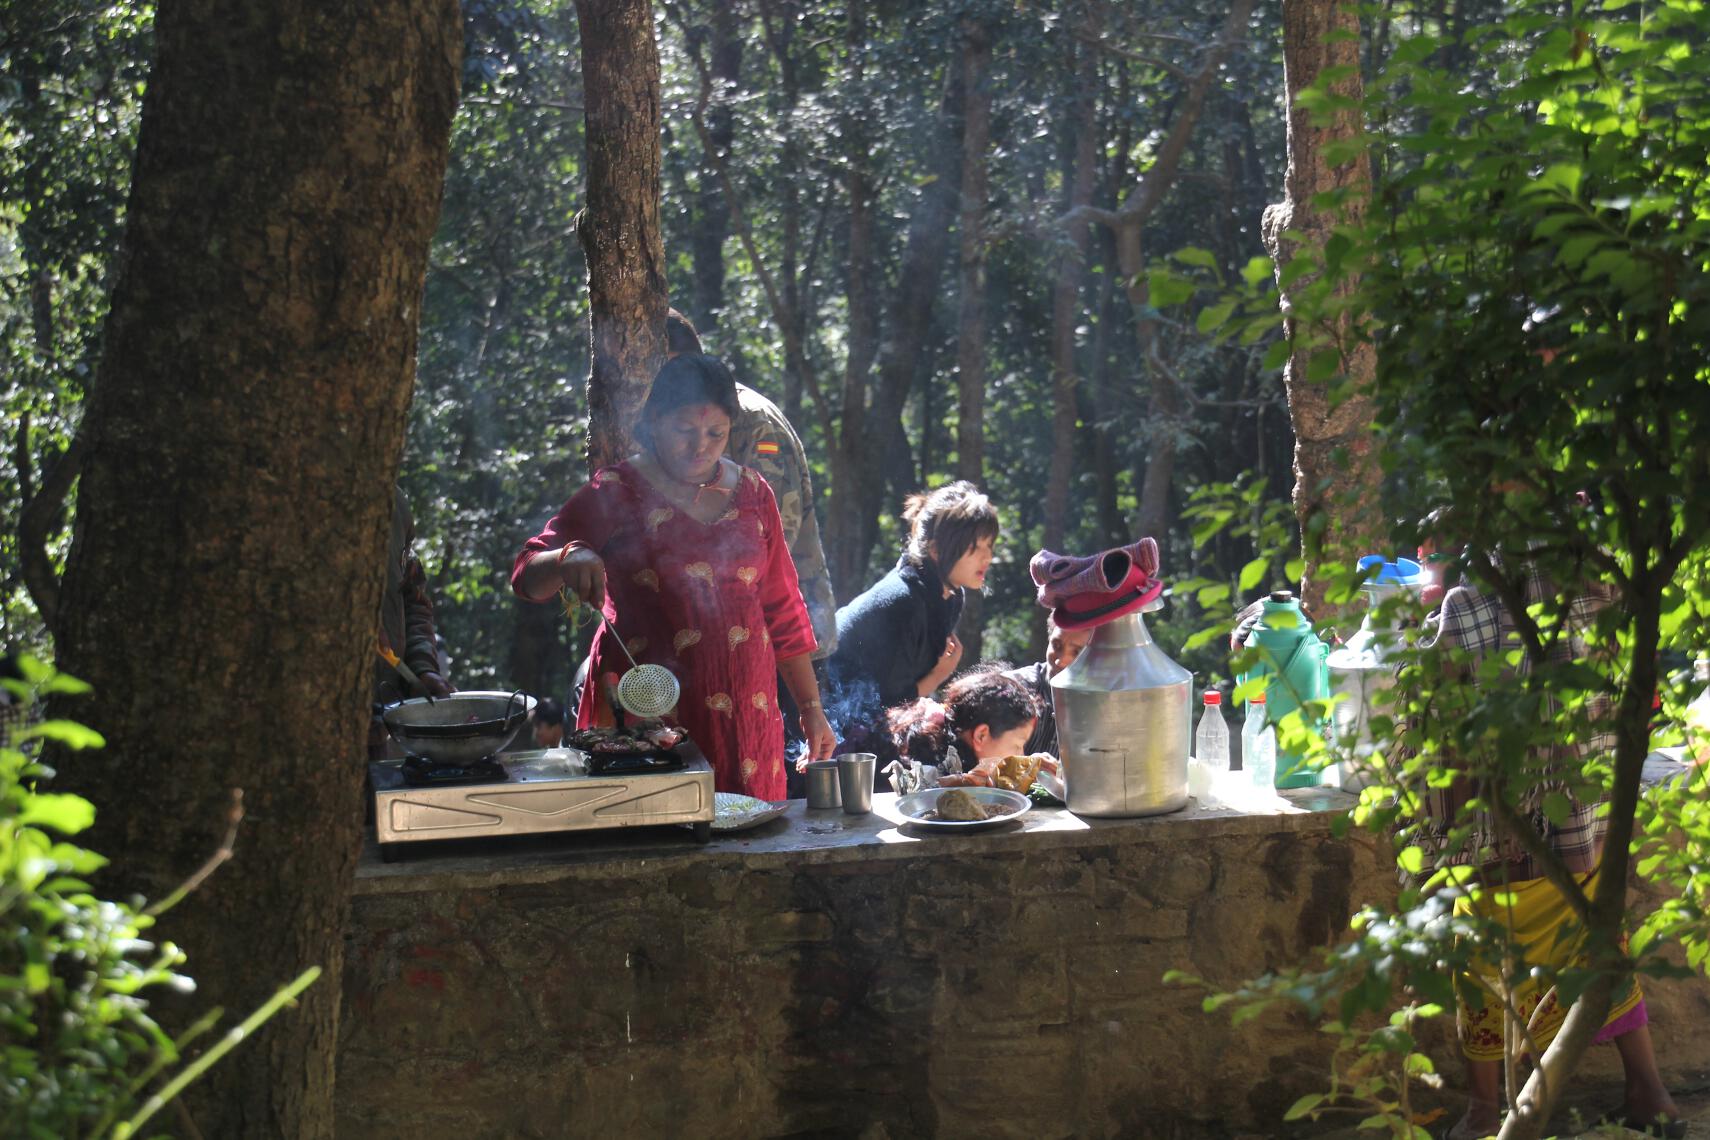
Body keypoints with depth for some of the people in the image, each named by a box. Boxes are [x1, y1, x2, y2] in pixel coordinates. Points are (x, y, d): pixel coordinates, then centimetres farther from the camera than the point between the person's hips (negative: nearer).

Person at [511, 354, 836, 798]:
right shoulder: (615, 493, 0)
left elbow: (782, 610, 17)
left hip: (745, 716, 4)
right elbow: (527, 577, -5)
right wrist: (570, 560, -27)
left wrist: (811, 708, 14)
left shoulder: (752, 493, 13)